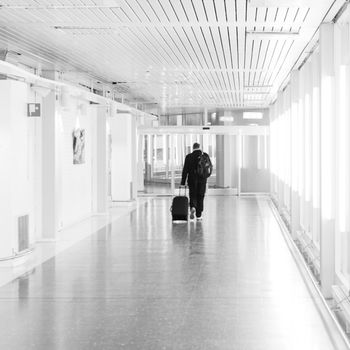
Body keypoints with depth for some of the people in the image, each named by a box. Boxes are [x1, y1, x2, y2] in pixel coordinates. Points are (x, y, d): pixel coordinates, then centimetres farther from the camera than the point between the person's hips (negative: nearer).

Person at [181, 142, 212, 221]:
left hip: (192, 179, -1)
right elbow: (210, 166, 8)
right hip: (202, 179, 1)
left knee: (193, 196, 10)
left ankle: (193, 207, -19)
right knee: (200, 197, 9)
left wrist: (183, 182, -5)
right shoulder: (205, 155, -1)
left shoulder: (189, 156, -5)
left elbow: (185, 170, -6)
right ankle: (198, 215, 10)